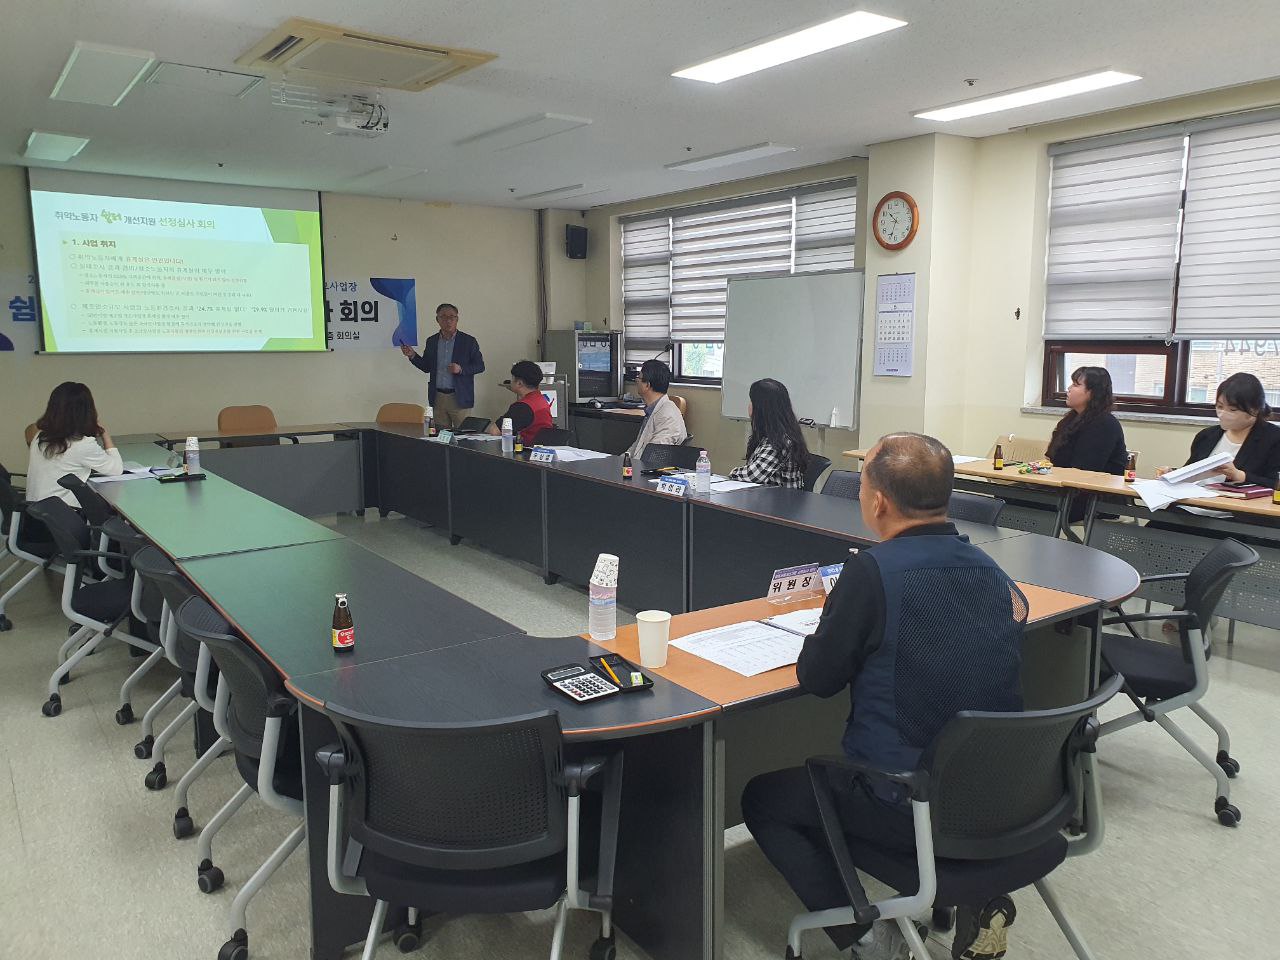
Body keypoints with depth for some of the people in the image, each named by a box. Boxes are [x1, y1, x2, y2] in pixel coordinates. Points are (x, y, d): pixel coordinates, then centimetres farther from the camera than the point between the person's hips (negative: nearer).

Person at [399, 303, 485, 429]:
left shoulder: (468, 341, 0)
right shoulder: (431, 341, 11)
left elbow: (480, 366, -1)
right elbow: (426, 367, 17)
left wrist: (461, 369, -16)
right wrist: (412, 355, 1)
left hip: (459, 398, -3)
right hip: (438, 398, 3)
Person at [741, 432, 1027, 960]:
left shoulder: (873, 570, -21)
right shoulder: (994, 573, 0)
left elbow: (816, 678, -11)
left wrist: (839, 618, 8)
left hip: (910, 808, -6)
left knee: (762, 799, 16)